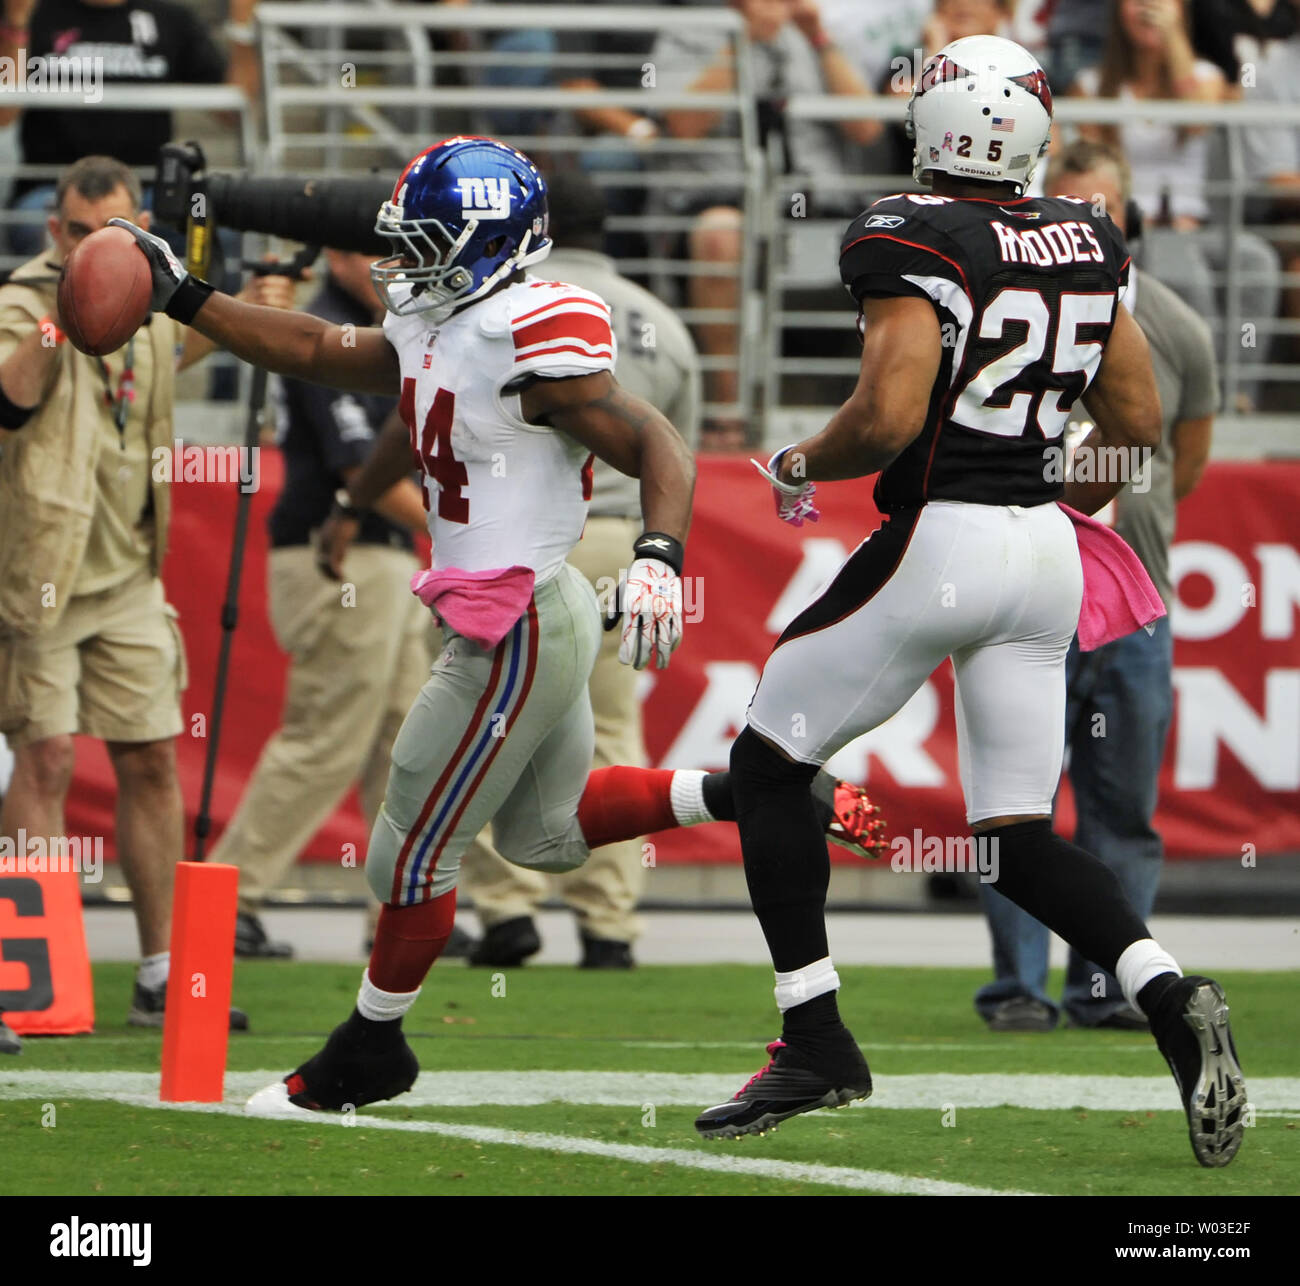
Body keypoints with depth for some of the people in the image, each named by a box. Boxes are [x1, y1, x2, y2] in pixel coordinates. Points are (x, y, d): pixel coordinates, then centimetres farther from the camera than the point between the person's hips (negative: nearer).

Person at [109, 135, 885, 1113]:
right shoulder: (432, 329, 7)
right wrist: (184, 301, 21)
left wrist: (657, 560, -38)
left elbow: (657, 447, -23)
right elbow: (323, 355, 21)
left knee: (412, 854, 3)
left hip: (518, 632, -10)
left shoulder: (532, 345, -21)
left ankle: (370, 1052, 21)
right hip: (537, 616, 10)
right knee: (544, 833, 24)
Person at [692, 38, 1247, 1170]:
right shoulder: (1088, 244, 8)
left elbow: (888, 417, -22)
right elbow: (1139, 420, 12)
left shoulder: (917, 242, -14)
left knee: (768, 761, 11)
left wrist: (799, 467, -3)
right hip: (1048, 554, 7)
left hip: (940, 544, -7)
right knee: (1018, 833, 11)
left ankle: (816, 1043, 9)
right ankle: (1170, 1001, -13)